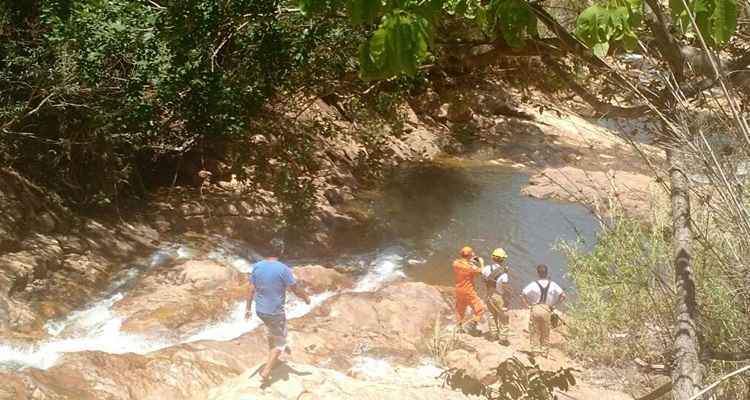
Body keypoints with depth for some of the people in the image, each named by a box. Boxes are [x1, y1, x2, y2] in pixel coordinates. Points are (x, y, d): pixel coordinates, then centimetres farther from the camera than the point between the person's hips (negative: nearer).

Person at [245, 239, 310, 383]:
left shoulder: (257, 267, -6)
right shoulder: (283, 269, -21)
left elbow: (251, 290, 0)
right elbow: (296, 289, -12)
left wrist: (248, 308, 10)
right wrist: (306, 298, 6)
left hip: (260, 310, 6)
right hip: (275, 312, -6)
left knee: (271, 331, 33)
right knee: (279, 343, 12)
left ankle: (271, 357, 52)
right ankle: (266, 371, 4)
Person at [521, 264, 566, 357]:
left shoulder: (534, 284, -10)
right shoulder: (552, 285, -2)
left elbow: (523, 295, -17)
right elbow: (563, 296, -3)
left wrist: (528, 304, -5)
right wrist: (554, 305, 3)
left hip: (535, 309, -3)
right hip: (547, 310, 3)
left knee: (534, 332, 8)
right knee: (545, 334, 15)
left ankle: (534, 350, 7)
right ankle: (545, 352, 19)